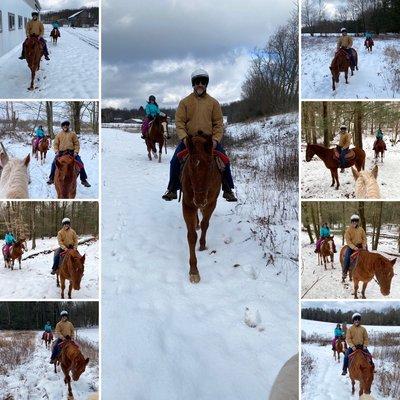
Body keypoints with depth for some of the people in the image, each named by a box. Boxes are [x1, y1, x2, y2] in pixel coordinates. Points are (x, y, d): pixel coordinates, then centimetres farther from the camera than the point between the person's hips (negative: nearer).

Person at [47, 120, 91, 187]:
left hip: (72, 152, -1)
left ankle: (83, 180, 1)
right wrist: (56, 151, -8)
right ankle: (51, 178, 4)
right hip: (61, 152, 1)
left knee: (80, 164, -11)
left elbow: (76, 143, 4)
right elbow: (55, 144, 7)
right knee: (54, 163, -12)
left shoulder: (72, 134, 6)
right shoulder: (59, 135, 8)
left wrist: (76, 151, -7)